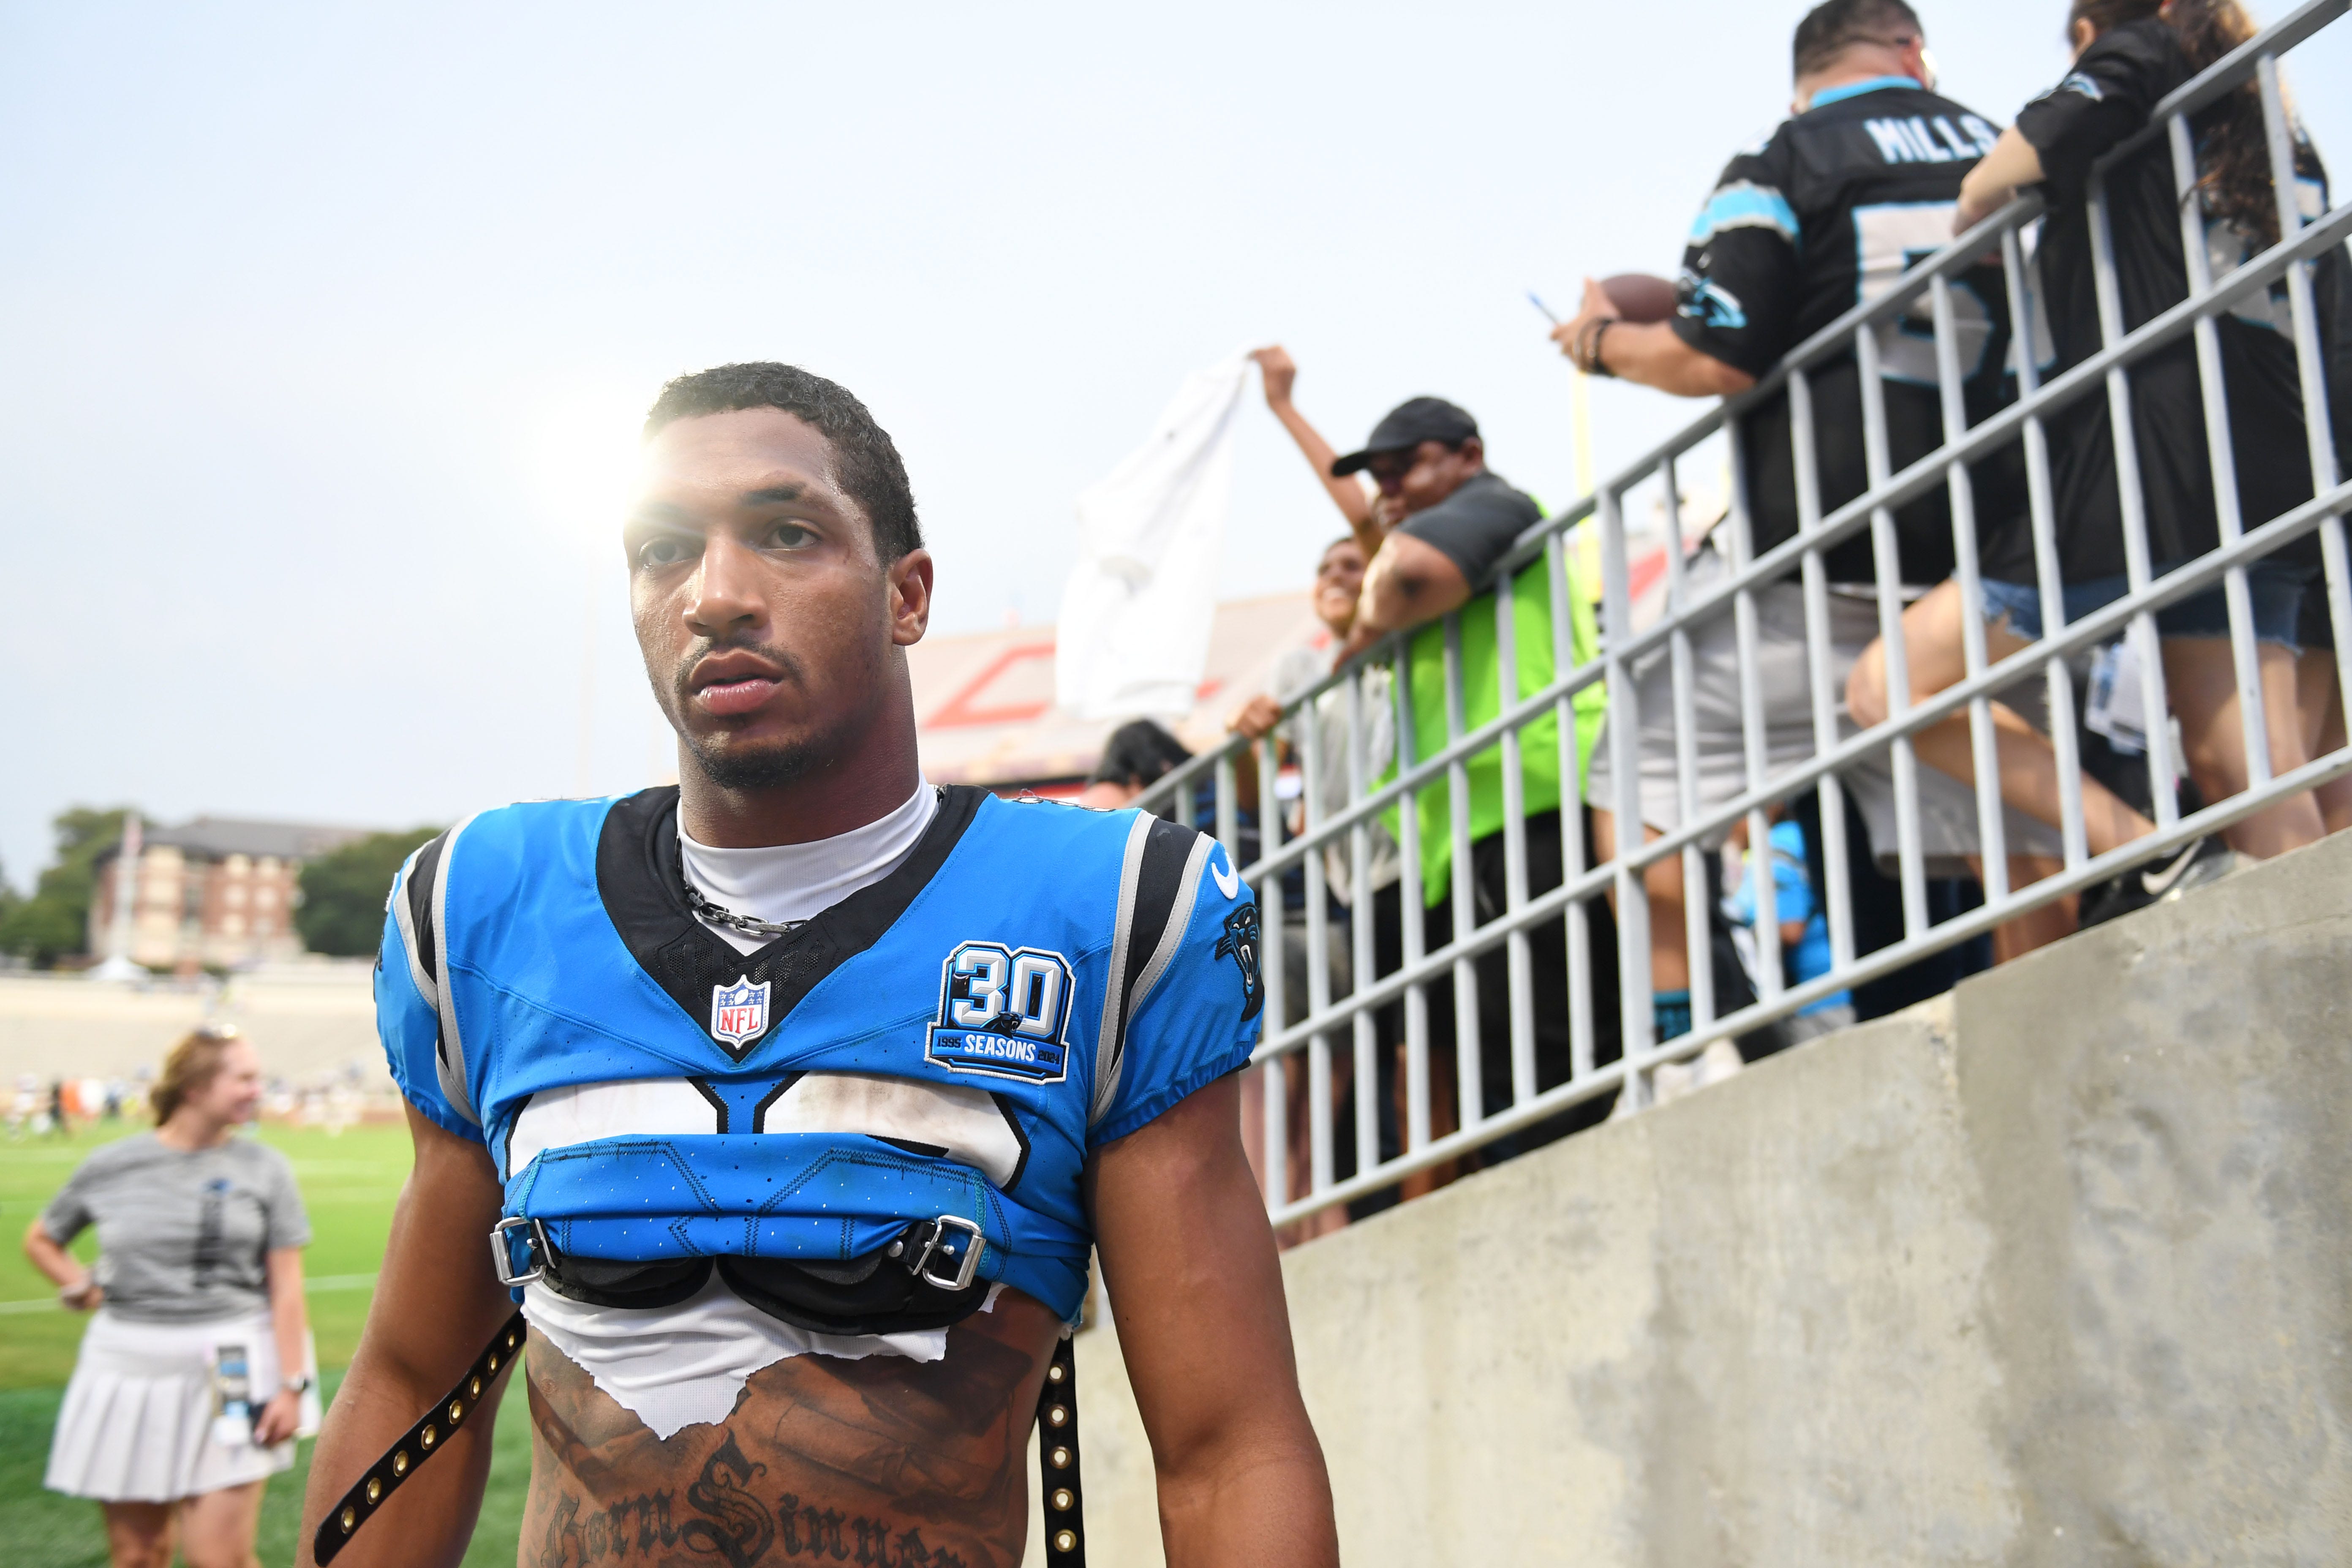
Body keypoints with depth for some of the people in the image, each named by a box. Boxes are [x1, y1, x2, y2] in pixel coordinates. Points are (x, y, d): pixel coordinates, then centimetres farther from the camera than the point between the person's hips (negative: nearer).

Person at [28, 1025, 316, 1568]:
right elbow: (41, 1241, 19)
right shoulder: (112, 1166, 2)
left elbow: (286, 1287, 1)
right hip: (131, 1370, 2)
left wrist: (292, 1385, -5)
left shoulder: (265, 1168, 1)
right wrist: (83, 1290, 1)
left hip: (230, 1373, -2)